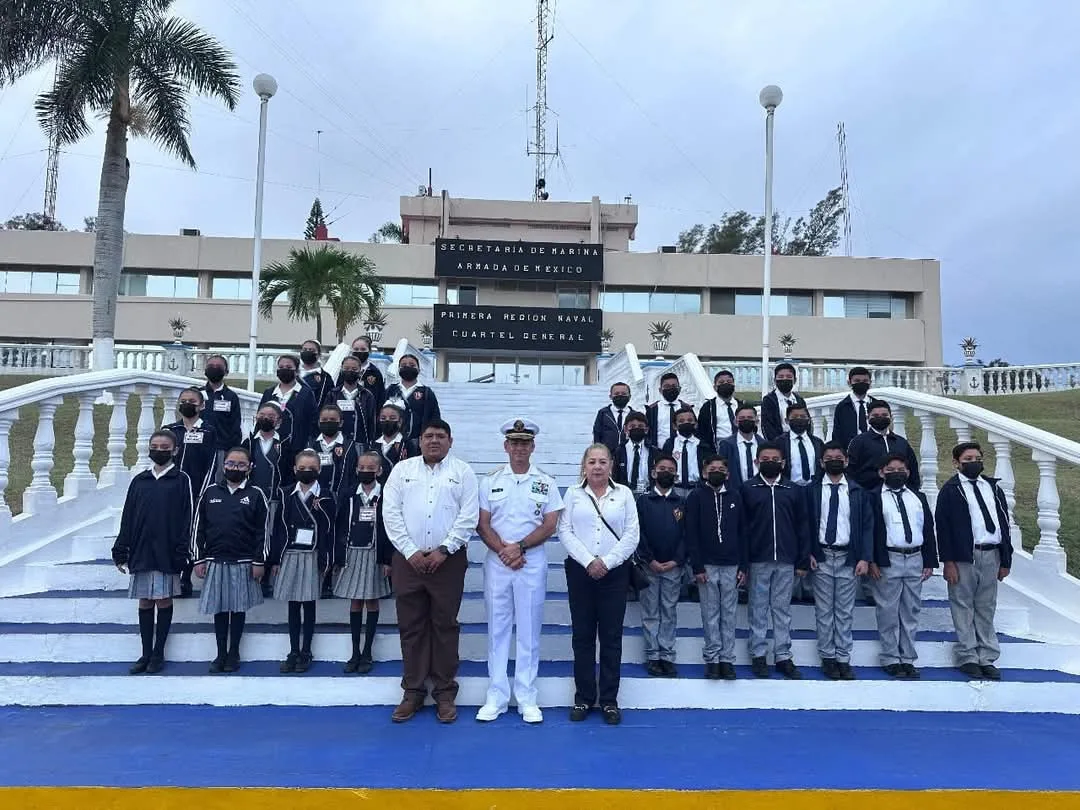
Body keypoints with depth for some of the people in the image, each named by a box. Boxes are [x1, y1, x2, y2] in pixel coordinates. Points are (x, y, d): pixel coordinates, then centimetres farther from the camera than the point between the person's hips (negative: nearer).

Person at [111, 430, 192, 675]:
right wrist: (121, 551, 6)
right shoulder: (139, 481, 11)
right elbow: (128, 518, 11)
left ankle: (158, 654, 13)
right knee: (145, 602, 8)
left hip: (166, 552, -3)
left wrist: (181, 553, -11)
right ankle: (146, 654, 16)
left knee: (164, 601, 3)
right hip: (141, 552, 4)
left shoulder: (181, 480, 0)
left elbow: (187, 518, -5)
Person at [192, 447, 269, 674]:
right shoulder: (211, 492, 5)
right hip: (215, 561, 2)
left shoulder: (255, 494, 0)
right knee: (219, 608, 7)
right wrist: (198, 559, 2)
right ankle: (221, 654, 18)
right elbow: (198, 528, 7)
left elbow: (262, 531, -1)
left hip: (243, 562, -2)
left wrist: (258, 561, -6)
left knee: (239, 608, 6)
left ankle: (234, 653, 18)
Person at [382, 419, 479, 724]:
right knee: (411, 626, 7)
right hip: (408, 558, 2)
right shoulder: (402, 469, 8)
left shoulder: (462, 472, 3)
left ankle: (445, 693, 15)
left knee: (445, 625, 4)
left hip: (448, 559, -2)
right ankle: (413, 691, 18)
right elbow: (391, 513, 1)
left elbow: (469, 516, -4)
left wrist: (443, 550, -11)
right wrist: (411, 551, -7)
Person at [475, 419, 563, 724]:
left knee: (529, 630, 4)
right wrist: (503, 551, -11)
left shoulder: (545, 483, 3)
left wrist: (519, 547, -13)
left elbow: (549, 525, -2)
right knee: (497, 629, 6)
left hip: (532, 563, -1)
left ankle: (527, 699, 12)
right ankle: (496, 697, 15)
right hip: (496, 562, 1)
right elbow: (482, 524, 2)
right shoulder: (490, 481, 6)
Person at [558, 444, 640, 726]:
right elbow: (565, 531, -2)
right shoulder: (573, 494, 6)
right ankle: (583, 698, 16)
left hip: (614, 573, 0)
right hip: (580, 571, 0)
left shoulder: (623, 494, 5)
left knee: (611, 637, 4)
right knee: (582, 636, 6)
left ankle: (610, 700, 13)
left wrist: (606, 561, -11)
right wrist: (588, 561, -13)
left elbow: (632, 534, -1)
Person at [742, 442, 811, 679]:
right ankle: (758, 655, 15)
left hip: (786, 561, 2)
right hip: (758, 561, -1)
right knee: (758, 609, 6)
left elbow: (802, 527, 8)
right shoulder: (747, 489, 2)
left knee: (782, 609, 8)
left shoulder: (795, 491, 8)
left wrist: (803, 561, 2)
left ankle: (783, 656, 15)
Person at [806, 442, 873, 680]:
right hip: (821, 558, 0)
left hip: (849, 558, 1)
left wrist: (865, 558, -5)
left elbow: (867, 525, 2)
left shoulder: (857, 492, 4)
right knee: (824, 611, 7)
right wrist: (808, 553, -5)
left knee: (845, 612, 7)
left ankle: (844, 659, 15)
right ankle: (828, 658, 16)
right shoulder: (812, 491, 2)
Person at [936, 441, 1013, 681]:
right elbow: (942, 526, -6)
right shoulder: (950, 490, -2)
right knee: (963, 608, 4)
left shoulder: (993, 487, 12)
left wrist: (1005, 560, 9)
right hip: (963, 558, -4)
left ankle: (987, 659, 19)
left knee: (986, 608, 11)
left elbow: (1004, 523, 13)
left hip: (991, 556, 5)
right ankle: (968, 657, 13)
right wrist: (948, 562, -12)